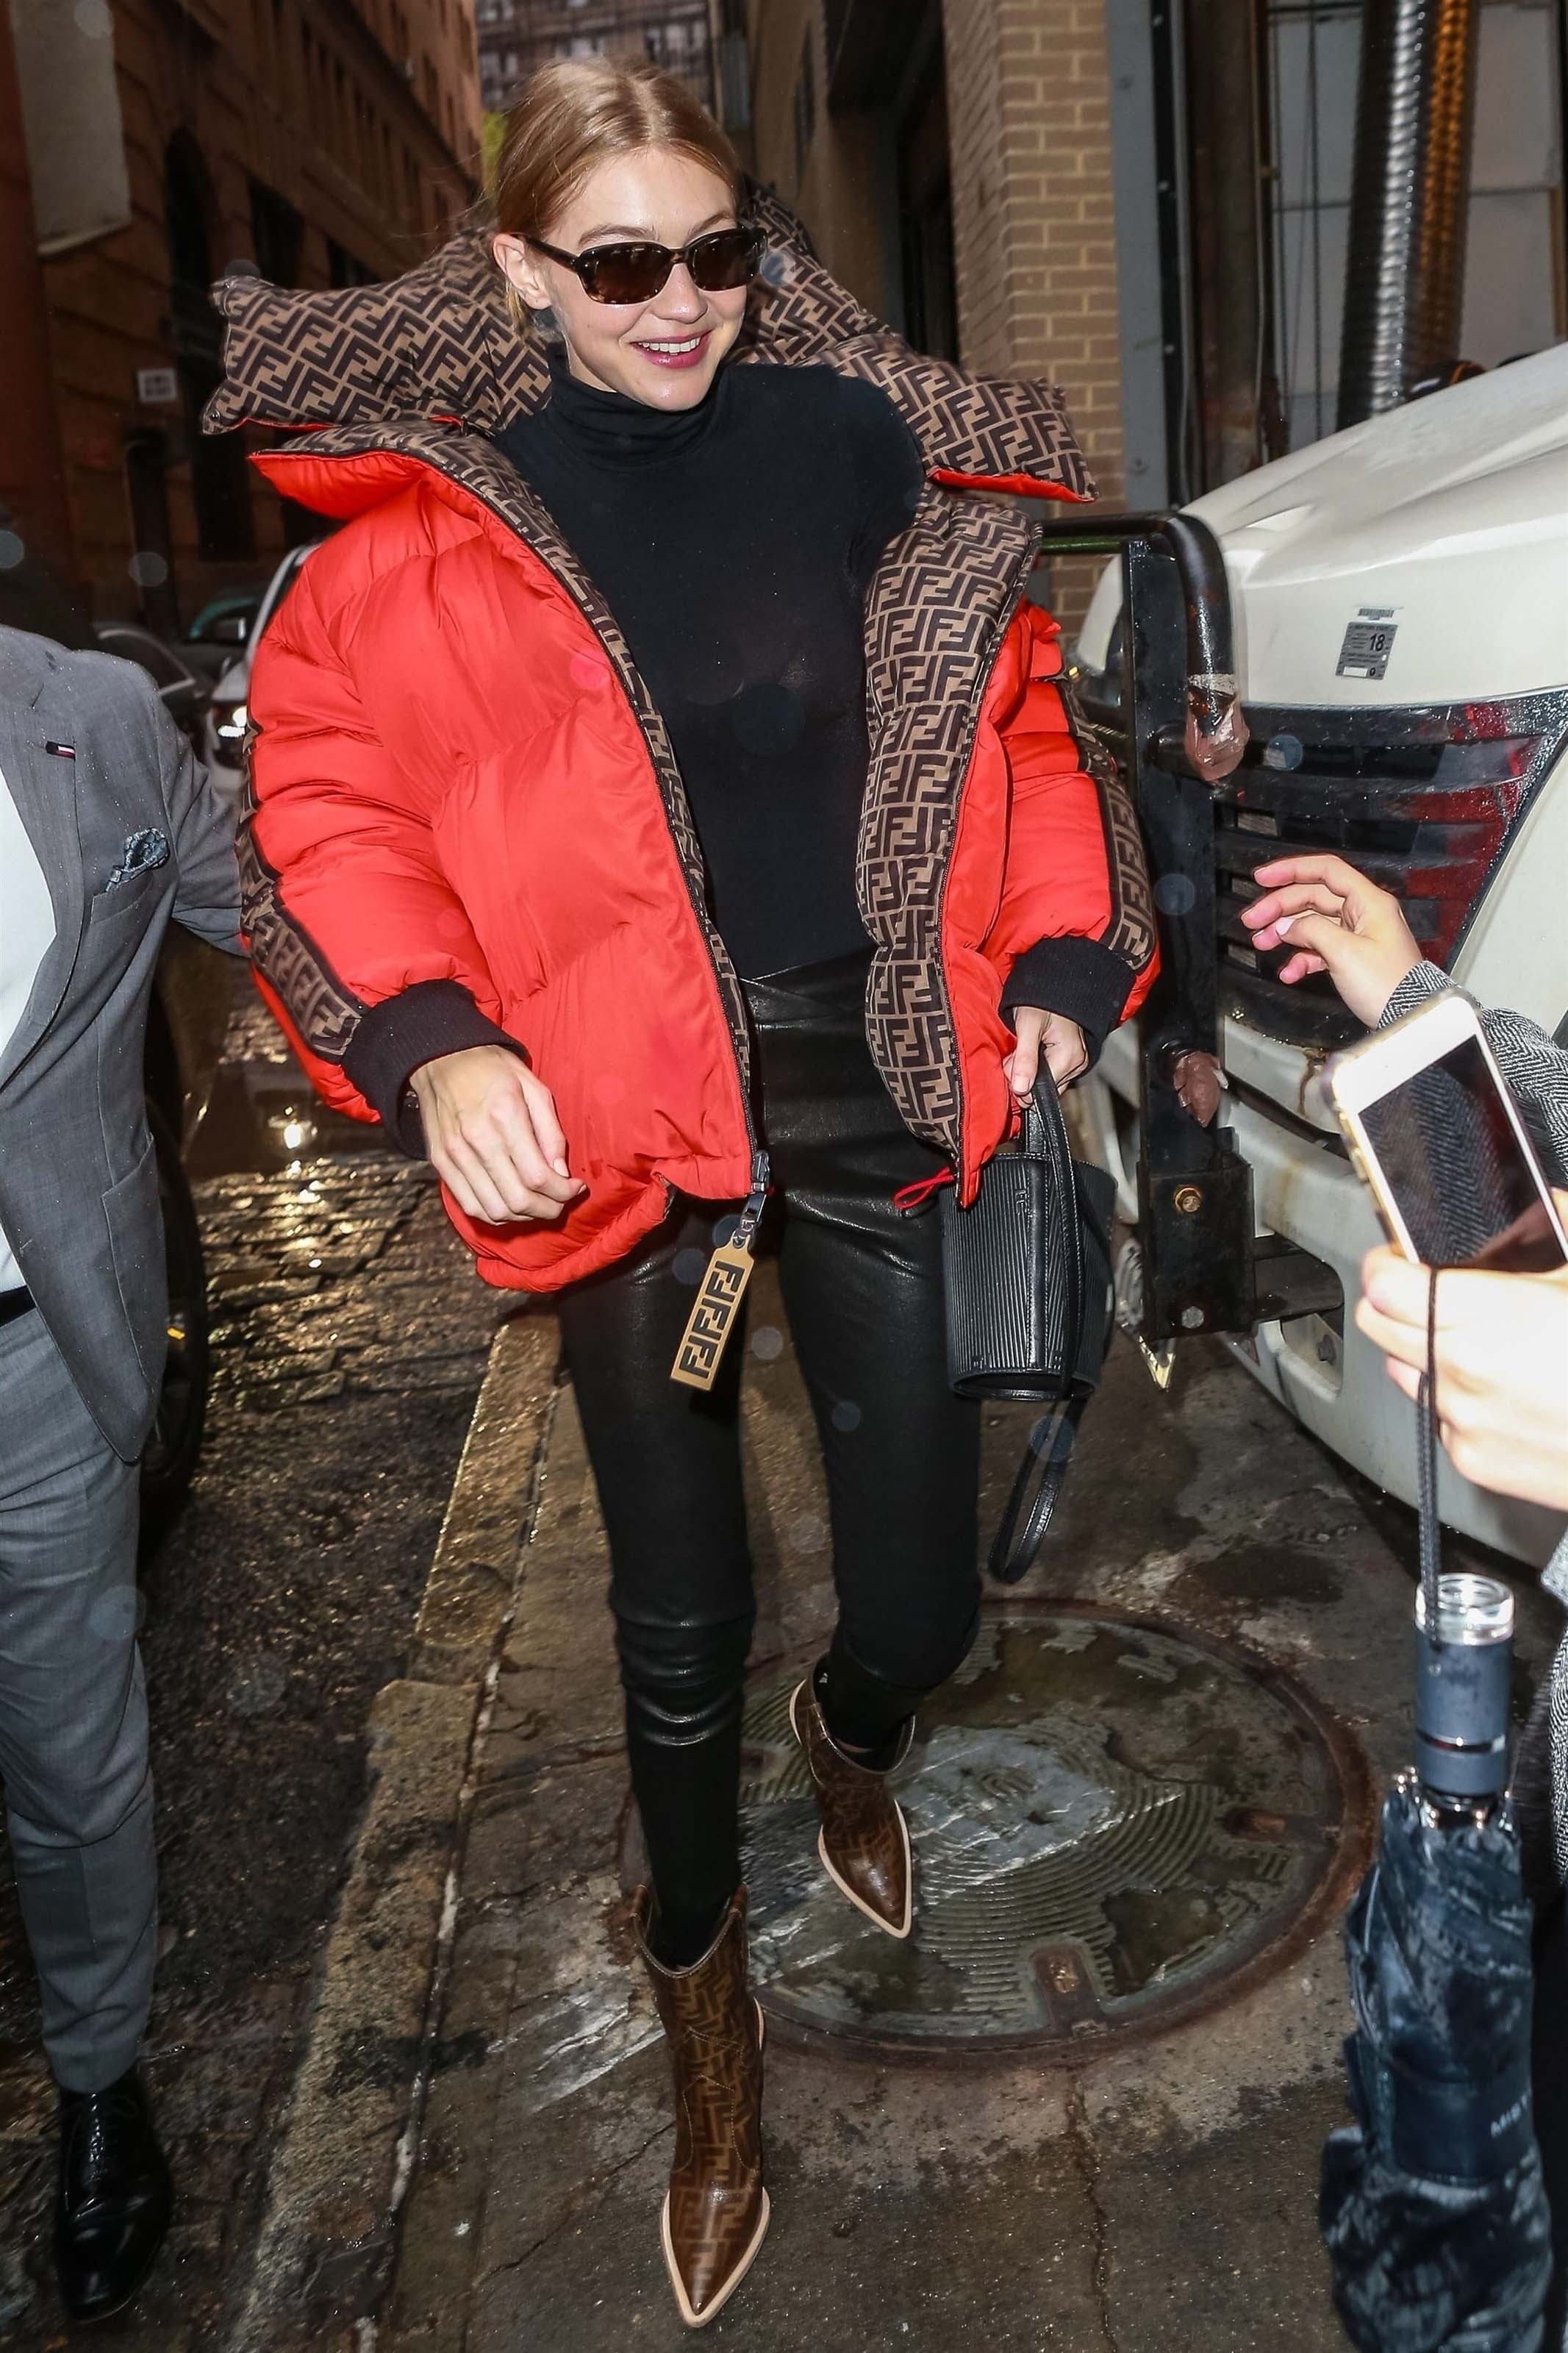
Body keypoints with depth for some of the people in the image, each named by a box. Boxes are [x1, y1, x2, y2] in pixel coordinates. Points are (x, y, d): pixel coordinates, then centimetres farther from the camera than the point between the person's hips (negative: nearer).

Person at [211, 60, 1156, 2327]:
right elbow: (331, 788, -4)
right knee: (680, 1619, 9)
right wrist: (430, 1040, -20)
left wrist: (1066, 955, -2)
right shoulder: (436, 517, -1)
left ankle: (856, 1734, 49)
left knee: (925, 1602, 7)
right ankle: (704, 1993, 38)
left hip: (881, 1084, 2)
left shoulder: (856, 447, 4)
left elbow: (1010, 706, 10)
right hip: (625, 1120, -1)